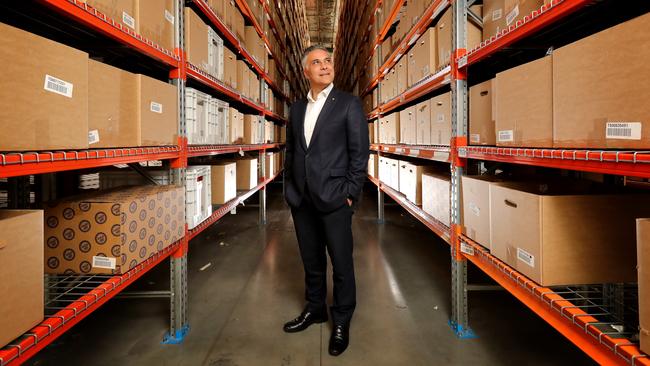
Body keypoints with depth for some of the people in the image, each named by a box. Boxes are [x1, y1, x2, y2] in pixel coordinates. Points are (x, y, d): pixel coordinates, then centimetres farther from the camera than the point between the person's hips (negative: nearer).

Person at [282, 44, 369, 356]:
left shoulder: (349, 104, -2)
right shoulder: (297, 108, 13)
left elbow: (360, 152, -6)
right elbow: (290, 150, 15)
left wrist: (350, 193, -11)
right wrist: (290, 188, 9)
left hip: (334, 198, -4)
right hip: (301, 199, 5)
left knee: (341, 262, 6)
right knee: (311, 260, 17)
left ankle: (341, 321, 24)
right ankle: (314, 309, 36)